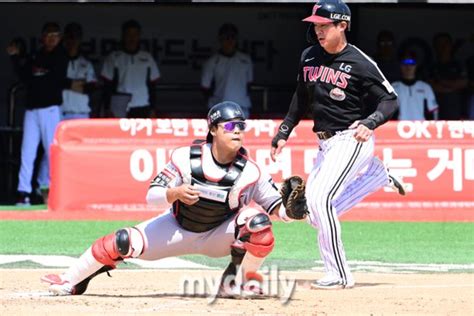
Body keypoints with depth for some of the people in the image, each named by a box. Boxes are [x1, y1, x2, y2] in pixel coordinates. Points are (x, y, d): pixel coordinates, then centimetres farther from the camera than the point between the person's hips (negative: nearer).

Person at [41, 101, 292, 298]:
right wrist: (176, 193, -41)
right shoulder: (186, 158, -21)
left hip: (219, 235, 0)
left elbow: (277, 209, -17)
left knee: (258, 221, -29)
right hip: (178, 229, 0)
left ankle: (239, 280, -7)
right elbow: (152, 196, -19)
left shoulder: (250, 172, -22)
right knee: (123, 242, -14)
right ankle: (70, 282, 7)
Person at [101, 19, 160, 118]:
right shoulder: (113, 58, 4)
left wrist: (152, 109, 6)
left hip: (143, 109, 2)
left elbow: (152, 85, 12)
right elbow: (107, 86, 2)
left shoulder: (147, 58, 10)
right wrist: (109, 109, -5)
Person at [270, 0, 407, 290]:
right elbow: (301, 100, 20)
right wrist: (283, 133, 16)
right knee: (317, 216, 6)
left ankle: (340, 275, -13)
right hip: (326, 144, 8)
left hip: (352, 140, -8)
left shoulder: (359, 63, -11)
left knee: (319, 200, -22)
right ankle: (376, 174, 26)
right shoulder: (309, 57, 7)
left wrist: (370, 123, -23)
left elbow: (390, 100, -7)